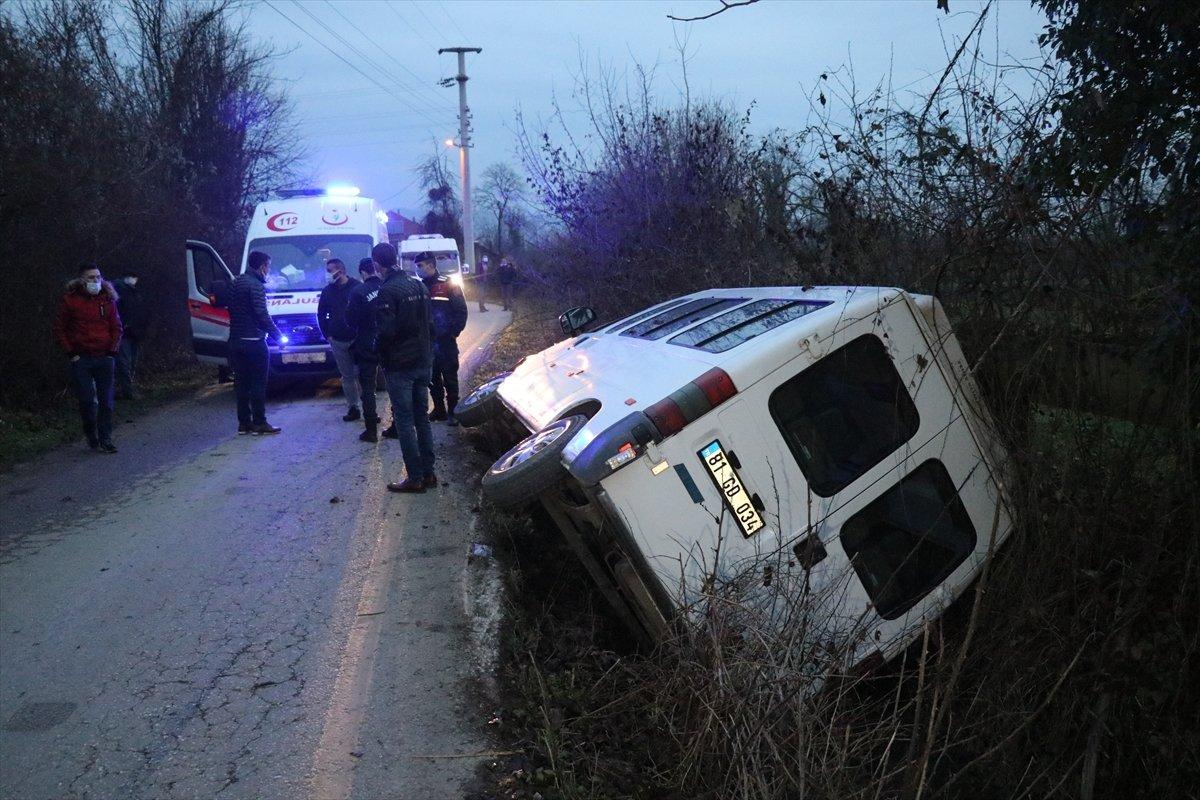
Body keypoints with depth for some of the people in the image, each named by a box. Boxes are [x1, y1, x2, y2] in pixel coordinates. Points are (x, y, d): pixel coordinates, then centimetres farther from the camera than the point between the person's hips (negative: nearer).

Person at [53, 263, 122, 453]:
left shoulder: (108, 299, 6)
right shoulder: (70, 300, -1)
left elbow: (117, 327, 12)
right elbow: (59, 329, 4)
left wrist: (113, 351, 2)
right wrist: (71, 352, -3)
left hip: (105, 358, 2)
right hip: (81, 358, -2)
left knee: (106, 401, 1)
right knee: (87, 401, -2)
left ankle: (105, 440, 8)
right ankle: (92, 438, 14)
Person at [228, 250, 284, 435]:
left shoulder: (237, 283, 15)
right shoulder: (255, 285, -13)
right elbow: (262, 315, -18)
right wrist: (278, 335, -10)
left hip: (236, 341, 8)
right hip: (254, 342, -8)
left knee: (241, 383, 11)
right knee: (258, 384, -3)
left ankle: (243, 422, 14)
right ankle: (259, 423, -1)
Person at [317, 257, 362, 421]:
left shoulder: (357, 288, -4)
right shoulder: (327, 291, 10)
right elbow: (321, 315, 17)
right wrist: (327, 334, 7)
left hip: (357, 339, -4)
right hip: (337, 341, 4)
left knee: (360, 374, -6)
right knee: (347, 376, 7)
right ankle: (353, 408, 12)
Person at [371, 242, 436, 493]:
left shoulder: (388, 290, -17)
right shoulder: (418, 283, 8)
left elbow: (385, 331, -20)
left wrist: (383, 357, -3)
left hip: (399, 364, -7)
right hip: (423, 361, 7)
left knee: (404, 420, -1)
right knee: (422, 418, 13)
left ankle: (415, 478, 0)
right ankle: (428, 474, 18)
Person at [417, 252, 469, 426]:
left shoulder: (448, 285, -6)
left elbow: (461, 311, -7)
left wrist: (454, 332, -11)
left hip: (446, 342, -5)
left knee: (450, 379, 2)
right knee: (433, 379, 11)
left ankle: (452, 411, 10)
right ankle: (439, 410, 22)